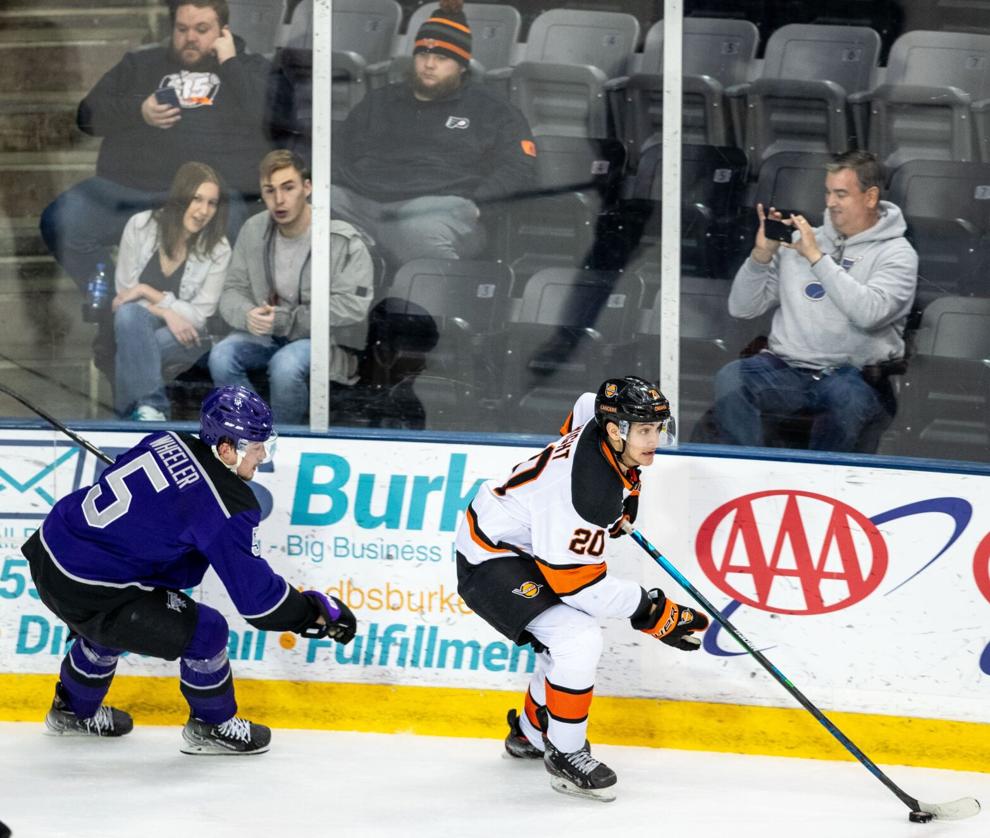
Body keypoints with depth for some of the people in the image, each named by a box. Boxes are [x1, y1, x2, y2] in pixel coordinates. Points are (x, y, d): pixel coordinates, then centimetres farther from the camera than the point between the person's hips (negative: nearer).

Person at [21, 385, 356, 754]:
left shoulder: (168, 442, 1)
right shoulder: (223, 505, -19)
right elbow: (256, 594, -16)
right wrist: (319, 611, -3)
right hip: (87, 592, -8)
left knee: (111, 623, 37)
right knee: (204, 632, 3)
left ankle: (74, 711, 57)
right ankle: (212, 728, 24)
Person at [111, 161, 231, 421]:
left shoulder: (218, 250, -7)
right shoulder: (141, 226, -7)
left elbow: (199, 316, -8)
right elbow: (124, 293, -5)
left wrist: (149, 293, -17)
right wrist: (165, 313, -21)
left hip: (180, 337, 0)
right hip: (134, 330, 0)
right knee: (130, 313, -36)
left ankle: (130, 407, -14)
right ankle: (150, 405, -37)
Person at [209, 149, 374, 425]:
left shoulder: (344, 241, -13)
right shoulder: (253, 231, 4)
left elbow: (353, 306, -19)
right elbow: (232, 291, 8)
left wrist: (286, 320, -19)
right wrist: (248, 316, -18)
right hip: (264, 335, 5)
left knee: (285, 365, -36)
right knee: (221, 357, -25)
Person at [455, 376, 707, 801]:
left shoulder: (601, 420, -10)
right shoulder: (585, 490, -35)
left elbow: (586, 405, 18)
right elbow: (578, 583, -31)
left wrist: (623, 494, 20)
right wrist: (654, 611, -26)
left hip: (525, 542, 10)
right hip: (491, 559, -10)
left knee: (574, 638, 23)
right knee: (578, 641, -23)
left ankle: (530, 733, 43)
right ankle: (564, 754, -5)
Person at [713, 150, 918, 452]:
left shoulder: (896, 254, 4)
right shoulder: (798, 240, 17)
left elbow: (868, 313, -17)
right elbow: (742, 308, 14)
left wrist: (816, 257, -14)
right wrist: (762, 254, -2)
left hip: (854, 373, -3)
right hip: (786, 367, 3)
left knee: (848, 395, -39)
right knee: (730, 378, -27)